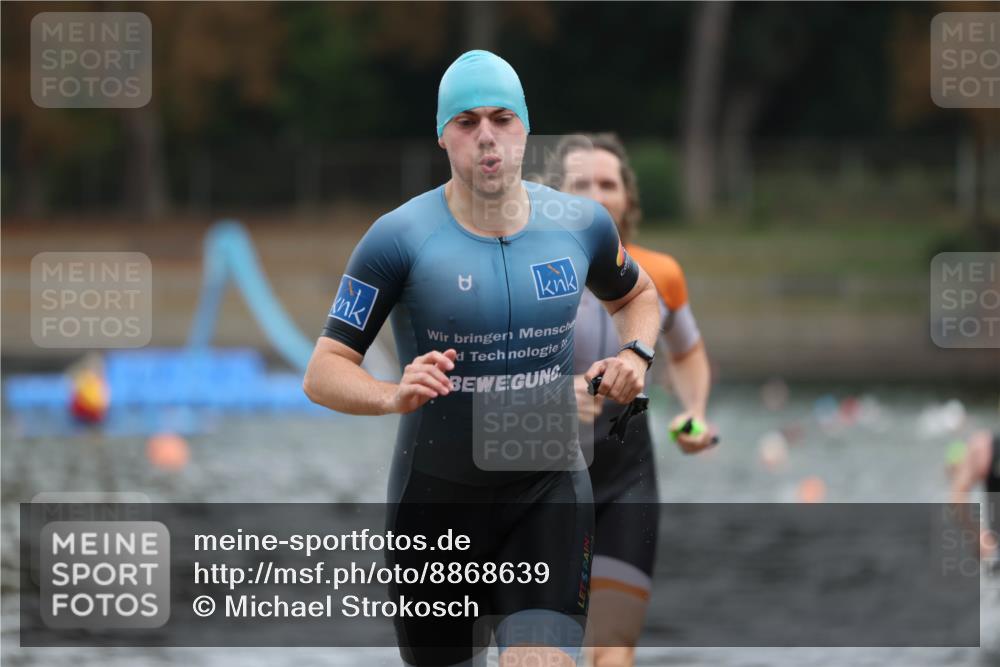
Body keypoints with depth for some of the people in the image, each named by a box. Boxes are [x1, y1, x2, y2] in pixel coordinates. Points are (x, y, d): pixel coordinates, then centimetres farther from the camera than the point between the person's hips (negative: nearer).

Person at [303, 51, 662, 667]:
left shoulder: (579, 223, 1)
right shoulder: (400, 238, -10)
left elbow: (637, 294, 24)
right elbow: (322, 374, -11)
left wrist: (636, 355, 2)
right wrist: (393, 396, -32)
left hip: (549, 495, 1)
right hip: (435, 499, -1)